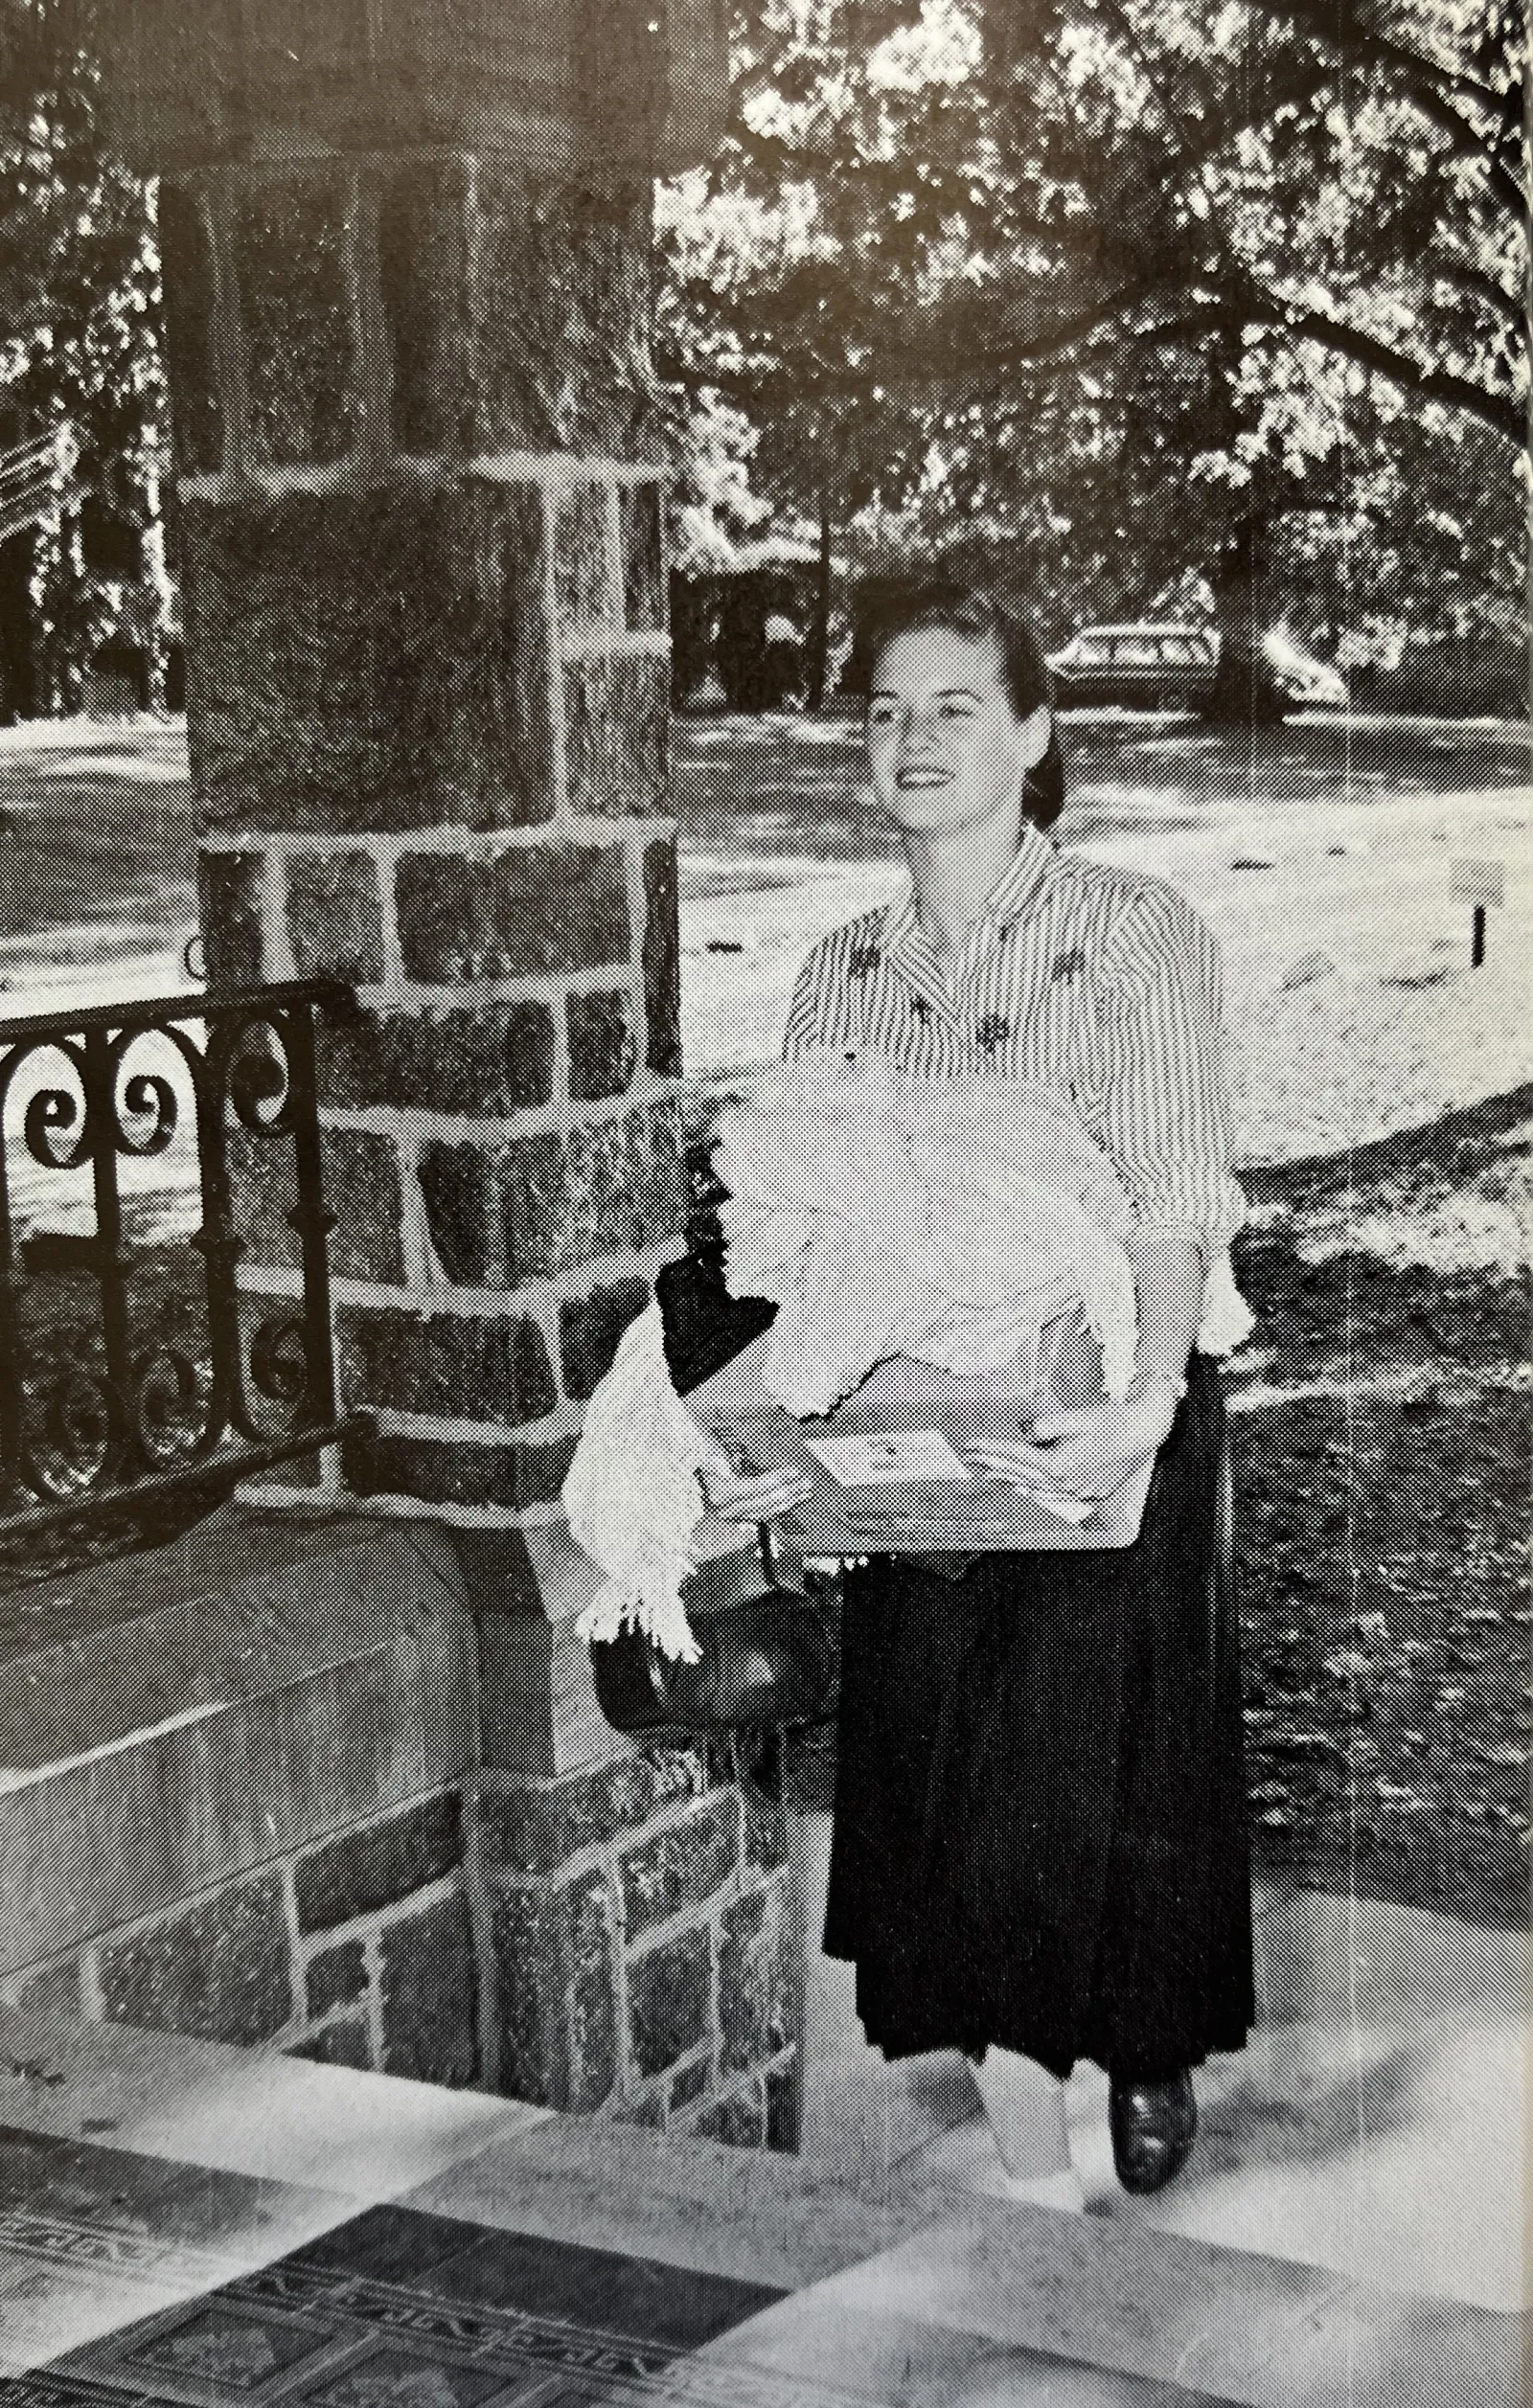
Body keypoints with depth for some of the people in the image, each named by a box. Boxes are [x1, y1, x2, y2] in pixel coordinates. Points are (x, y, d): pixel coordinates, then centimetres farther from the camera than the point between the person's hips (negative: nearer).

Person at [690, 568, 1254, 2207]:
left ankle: (1150, 2055, 29)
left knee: (1096, 1758, -2)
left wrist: (1146, 1399, -32)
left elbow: (1175, 1202, -15)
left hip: (1102, 1427, -3)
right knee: (941, 1797, 2)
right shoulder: (841, 976, 8)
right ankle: (1037, 2171, 16)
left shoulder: (1137, 936, -5)